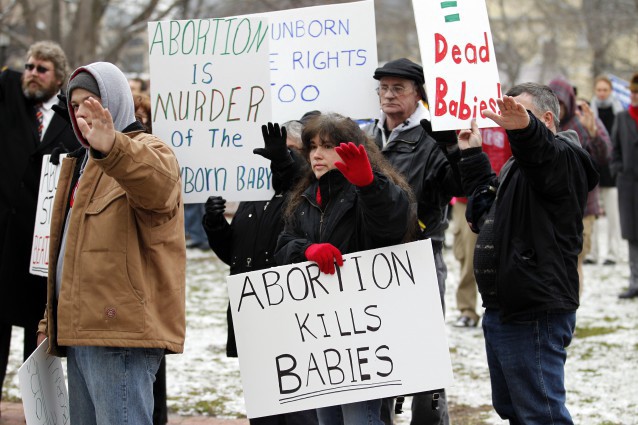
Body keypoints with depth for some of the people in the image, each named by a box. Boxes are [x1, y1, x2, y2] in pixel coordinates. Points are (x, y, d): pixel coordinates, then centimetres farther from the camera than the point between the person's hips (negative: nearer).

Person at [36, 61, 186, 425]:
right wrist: (51, 321, 26)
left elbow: (158, 185, -31)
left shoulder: (146, 152, -4)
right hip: (80, 329, 10)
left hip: (120, 328, -10)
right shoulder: (81, 163, 25)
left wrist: (112, 148, -50)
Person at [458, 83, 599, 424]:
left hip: (536, 316, -11)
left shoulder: (564, 157, -11)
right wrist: (472, 156, 29)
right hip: (502, 312, 11)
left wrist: (524, 127, -59)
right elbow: (486, 212, 32)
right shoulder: (516, 167, 21)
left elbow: (545, 155, -36)